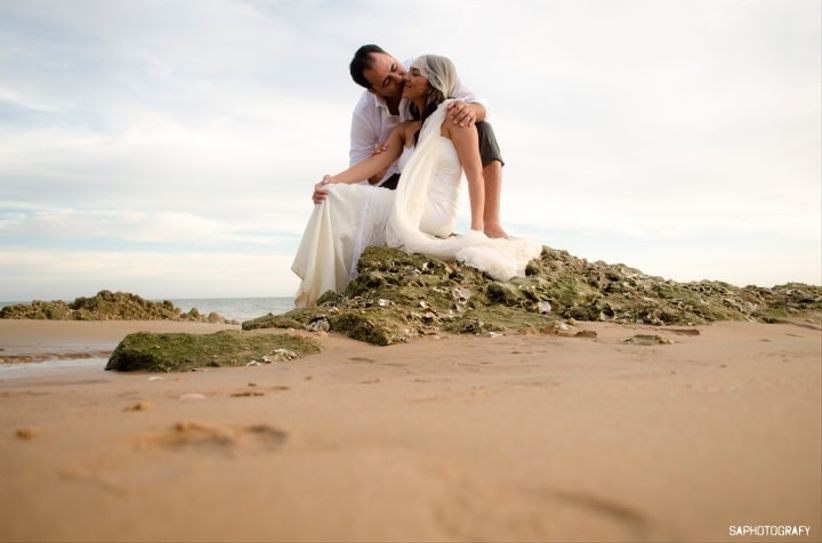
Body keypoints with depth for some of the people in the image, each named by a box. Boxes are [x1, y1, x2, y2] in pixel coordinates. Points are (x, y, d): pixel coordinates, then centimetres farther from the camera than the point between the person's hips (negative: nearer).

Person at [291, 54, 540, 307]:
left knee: (342, 200, -15)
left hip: (435, 213, -7)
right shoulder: (405, 129, 19)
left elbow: (475, 175, -8)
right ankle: (320, 294, -8)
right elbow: (375, 162, 4)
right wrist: (333, 181, -13)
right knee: (333, 196, -5)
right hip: (409, 211, 7)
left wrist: (476, 231, -18)